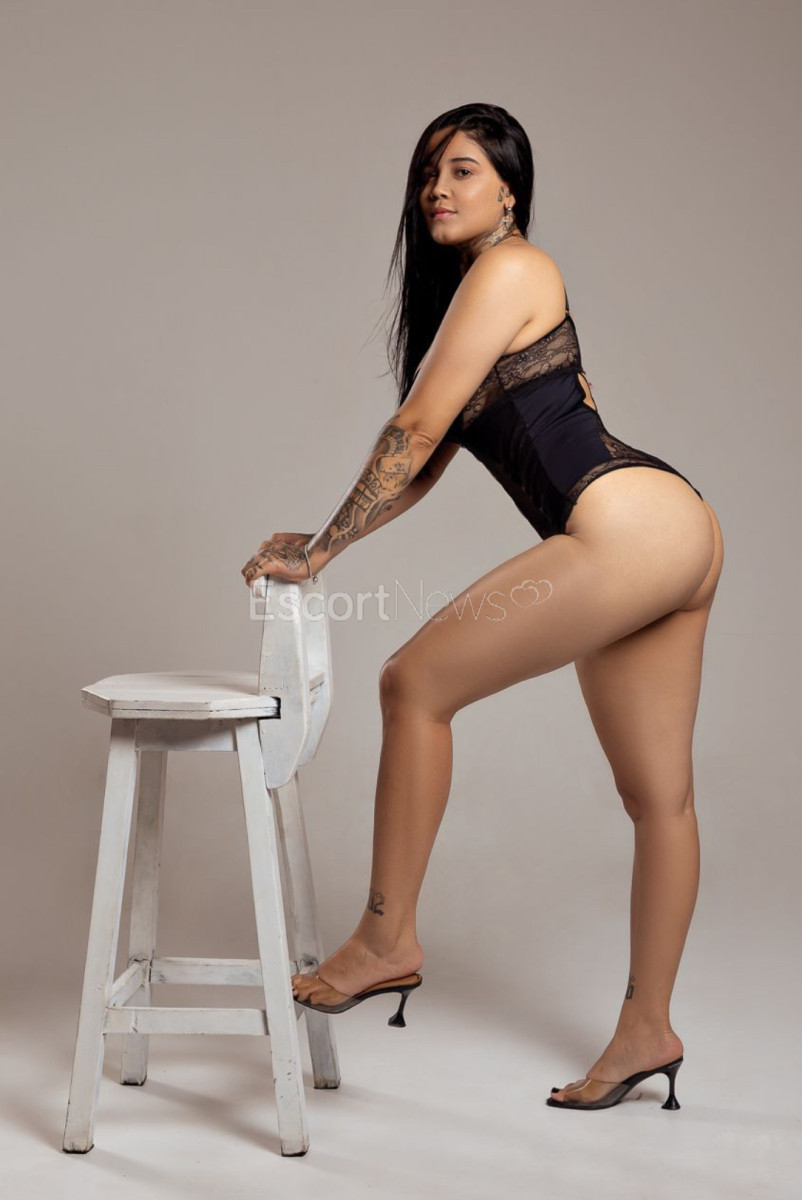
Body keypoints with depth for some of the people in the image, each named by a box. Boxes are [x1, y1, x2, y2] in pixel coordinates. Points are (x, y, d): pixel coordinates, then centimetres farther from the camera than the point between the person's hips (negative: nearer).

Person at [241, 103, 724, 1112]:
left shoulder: (507, 269, -4)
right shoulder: (462, 291, 25)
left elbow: (415, 430, -9)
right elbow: (428, 460, 23)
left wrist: (320, 550, -4)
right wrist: (316, 542, 15)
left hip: (630, 528, -10)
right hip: (675, 537, 10)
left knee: (415, 682, -9)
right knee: (656, 795, 12)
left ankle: (387, 940, 0)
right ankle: (648, 1030, 20)